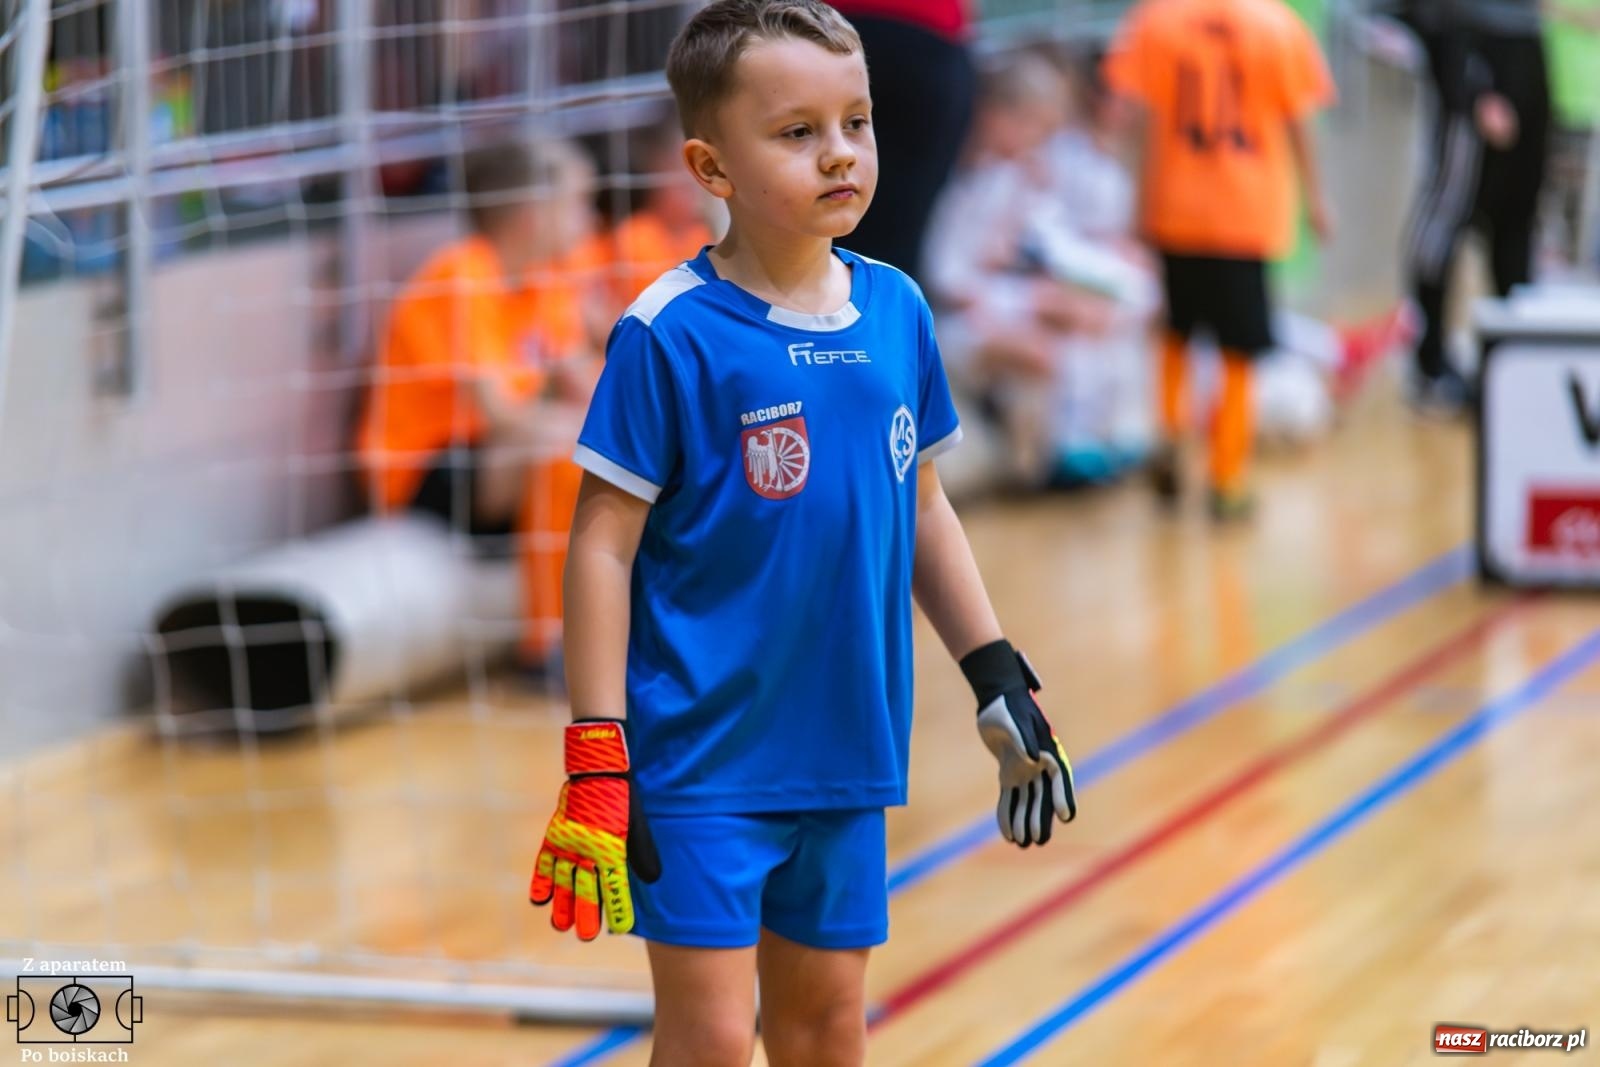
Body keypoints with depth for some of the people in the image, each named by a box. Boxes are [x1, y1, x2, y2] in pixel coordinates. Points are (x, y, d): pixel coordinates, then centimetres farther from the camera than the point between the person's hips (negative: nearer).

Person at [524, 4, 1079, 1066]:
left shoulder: (896, 311, 4)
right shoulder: (673, 334, -13)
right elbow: (605, 547, -12)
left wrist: (1000, 682, 16)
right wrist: (596, 760, -15)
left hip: (846, 754, 5)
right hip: (701, 764, -5)